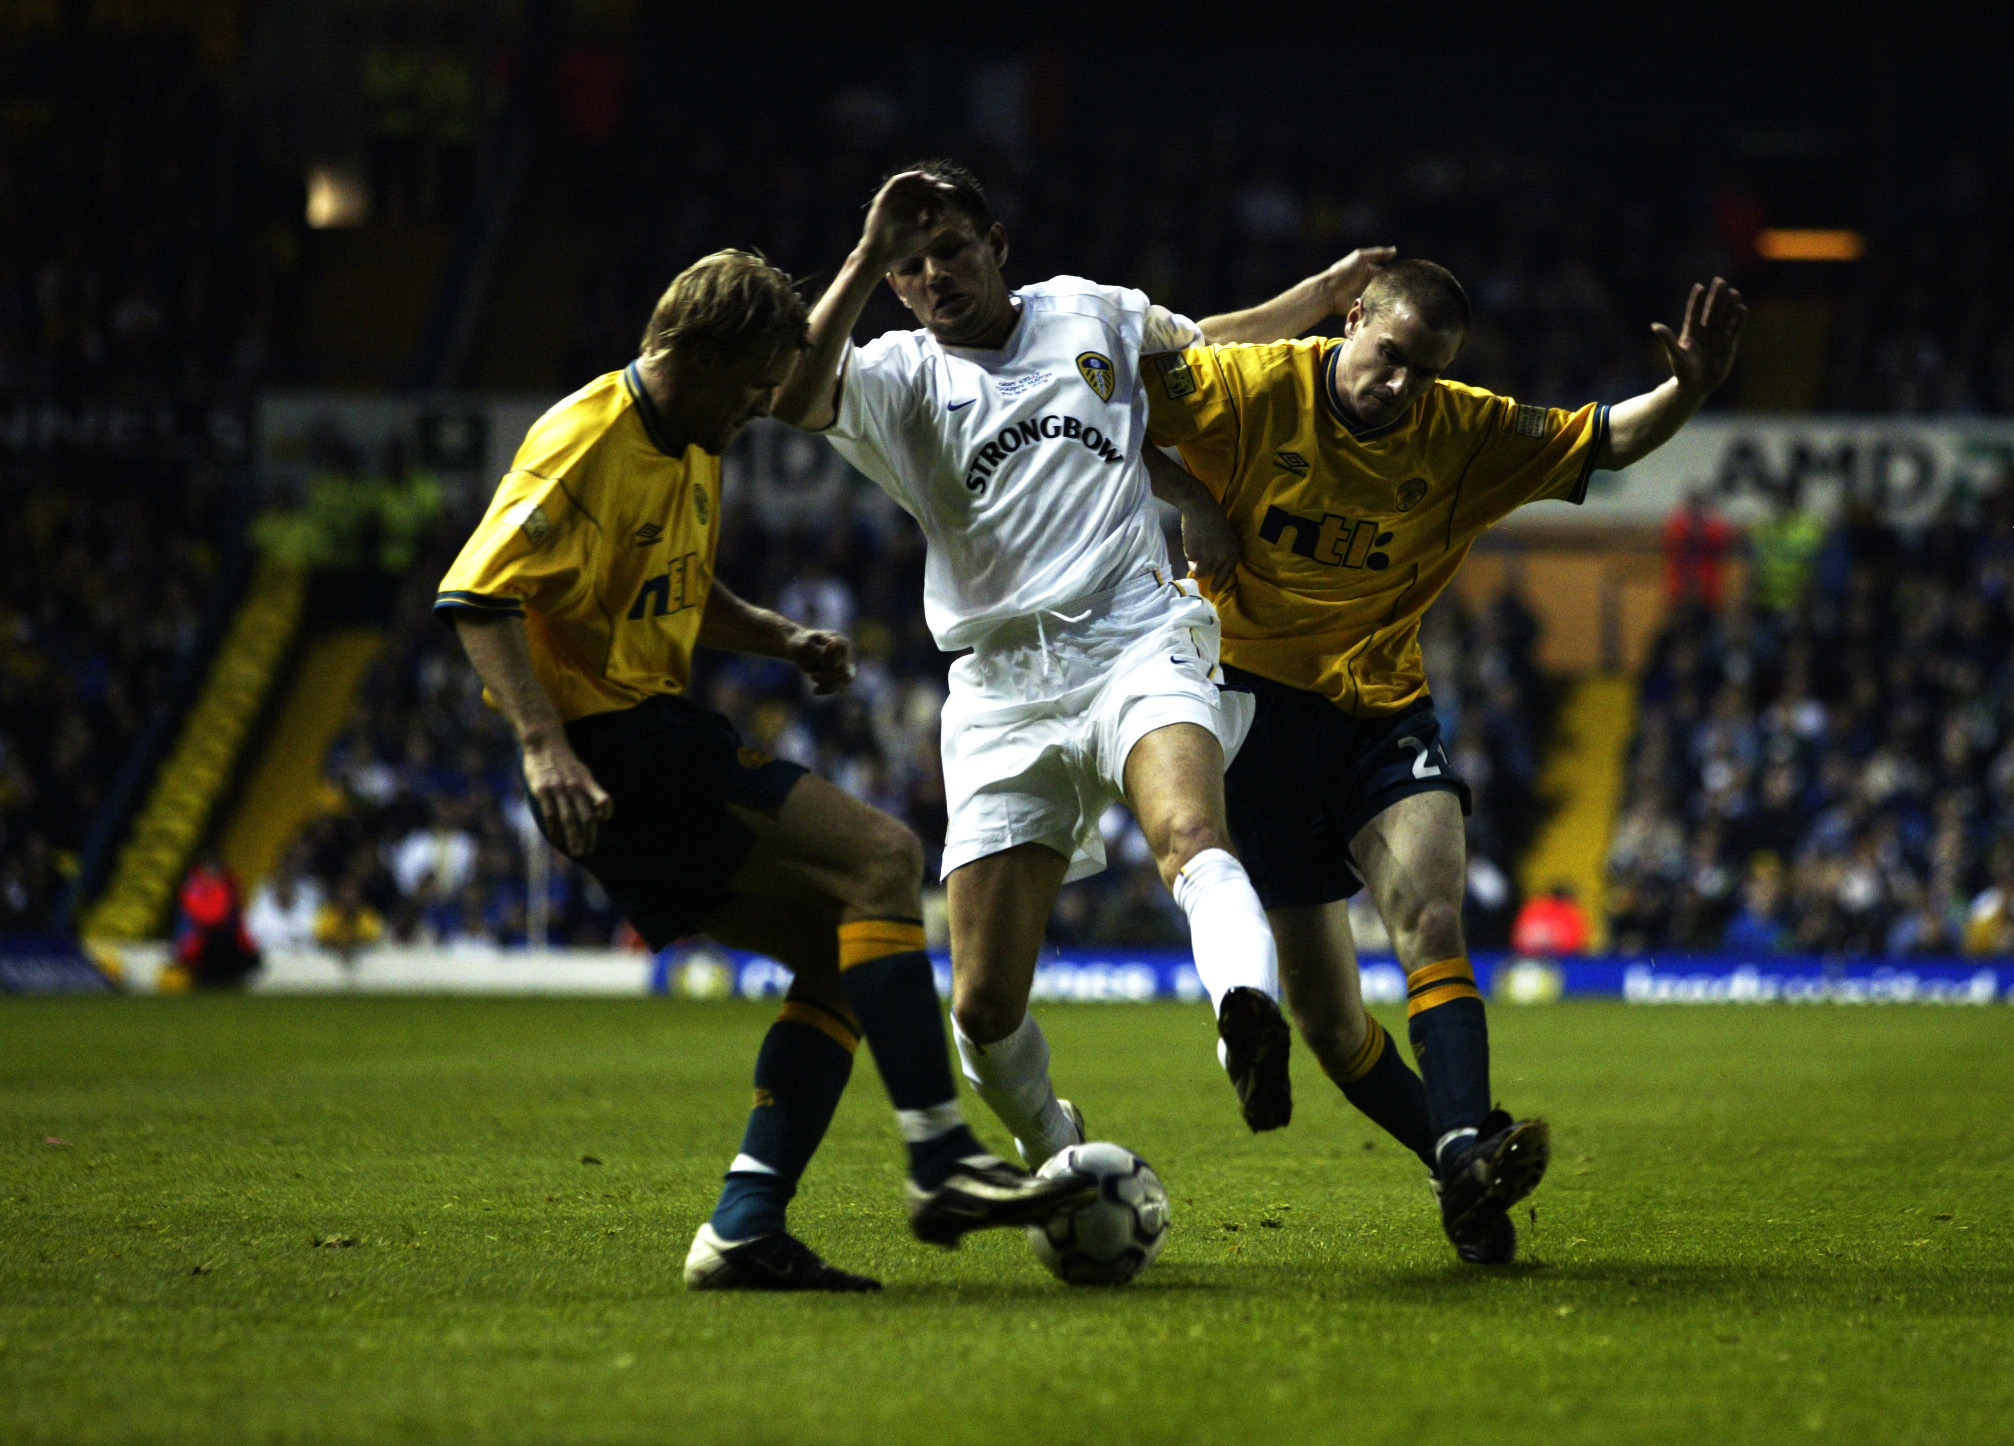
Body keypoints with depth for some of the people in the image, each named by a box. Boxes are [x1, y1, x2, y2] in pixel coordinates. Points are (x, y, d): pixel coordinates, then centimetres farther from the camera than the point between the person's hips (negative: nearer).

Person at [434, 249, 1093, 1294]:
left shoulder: (693, 453, 17)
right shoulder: (590, 443, -14)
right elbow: (476, 595, -21)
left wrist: (781, 640, 11)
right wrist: (544, 745, -31)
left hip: (659, 741, 10)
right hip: (610, 747, -10)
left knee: (844, 949, 5)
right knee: (882, 855, -18)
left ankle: (743, 1233, -1)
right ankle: (942, 1165, -22)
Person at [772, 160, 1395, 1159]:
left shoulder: (1087, 314, 16)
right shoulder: (900, 376, 8)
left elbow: (1213, 347, 34)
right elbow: (796, 396, -15)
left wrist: (1342, 282, 25)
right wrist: (863, 262, -20)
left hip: (1138, 642, -1)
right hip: (1002, 691, 1)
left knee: (1191, 832, -35)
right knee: (985, 1004, -3)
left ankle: (1250, 1018, -62)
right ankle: (1053, 1150, 26)